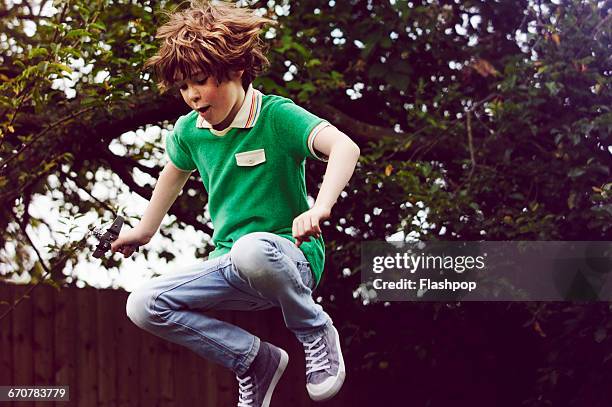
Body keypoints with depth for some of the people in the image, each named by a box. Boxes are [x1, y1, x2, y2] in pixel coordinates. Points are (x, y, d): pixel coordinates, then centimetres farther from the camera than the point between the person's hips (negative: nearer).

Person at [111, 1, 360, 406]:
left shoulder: (277, 116, -14)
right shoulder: (188, 131, 6)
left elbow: (345, 148, -30)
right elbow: (175, 172, 31)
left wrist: (320, 208, -46)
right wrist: (144, 230, 40)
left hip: (290, 260, -7)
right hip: (231, 267, 7)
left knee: (251, 250, -43)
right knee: (143, 306, -14)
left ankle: (316, 331, -12)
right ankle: (255, 359, 0)